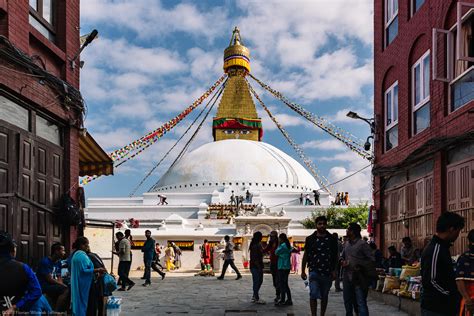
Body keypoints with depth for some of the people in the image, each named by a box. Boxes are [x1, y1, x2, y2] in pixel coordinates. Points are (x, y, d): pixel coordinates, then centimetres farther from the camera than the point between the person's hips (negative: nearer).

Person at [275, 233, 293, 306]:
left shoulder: (283, 246, -15)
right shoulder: (288, 246, 14)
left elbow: (276, 252, -8)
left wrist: (279, 245, -1)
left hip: (282, 267, -9)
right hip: (287, 267, 9)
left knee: (282, 284, -5)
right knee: (285, 284, 14)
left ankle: (282, 300, -3)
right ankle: (289, 300, 16)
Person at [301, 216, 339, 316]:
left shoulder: (332, 239, 4)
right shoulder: (310, 239, 3)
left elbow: (336, 256, 8)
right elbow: (305, 255, 6)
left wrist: (334, 270, 0)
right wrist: (303, 271, 3)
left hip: (327, 273, 2)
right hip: (314, 271, -2)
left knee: (324, 296, 12)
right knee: (313, 295, -12)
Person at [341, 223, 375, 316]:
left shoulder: (362, 244, -9)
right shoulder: (347, 244, 11)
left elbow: (372, 260, -10)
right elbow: (342, 256, 24)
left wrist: (360, 266, -18)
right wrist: (342, 261, 2)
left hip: (358, 278, -7)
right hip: (347, 277, 7)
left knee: (361, 303, -7)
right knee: (347, 301, 17)